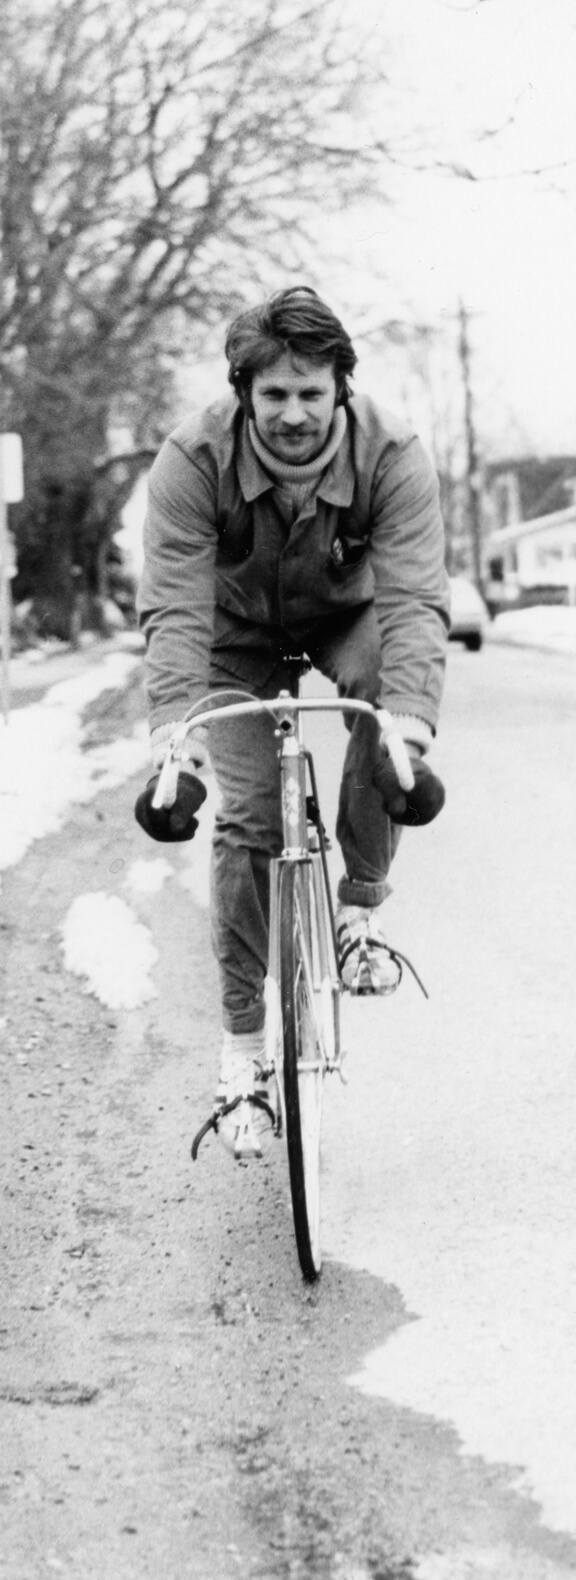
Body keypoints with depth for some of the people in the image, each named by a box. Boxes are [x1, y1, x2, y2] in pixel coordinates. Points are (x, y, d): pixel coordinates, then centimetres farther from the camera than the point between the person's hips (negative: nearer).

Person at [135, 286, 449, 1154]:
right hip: (241, 635, 0)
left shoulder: (392, 456, -30)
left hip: (346, 617, 0)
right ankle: (241, 1034, 3)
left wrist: (409, 728, -52)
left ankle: (360, 909, -15)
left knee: (381, 690, -34)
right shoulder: (193, 460, -30)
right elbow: (175, 609, -34)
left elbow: (414, 598, -37)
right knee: (246, 818, -11)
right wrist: (173, 737, -48)